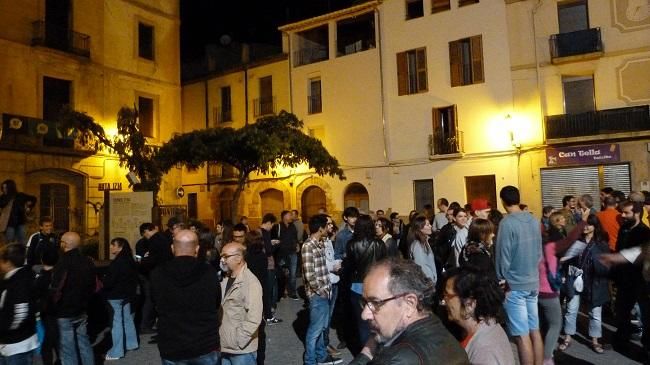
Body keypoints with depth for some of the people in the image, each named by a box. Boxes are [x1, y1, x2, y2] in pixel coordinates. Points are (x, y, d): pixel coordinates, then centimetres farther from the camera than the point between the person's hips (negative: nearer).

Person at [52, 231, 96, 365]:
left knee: (68, 350, 2)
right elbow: (93, 285, 13)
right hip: (82, 310, 7)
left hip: (65, 312, -7)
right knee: (84, 344, 17)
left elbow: (56, 290, -21)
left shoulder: (63, 263, -20)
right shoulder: (87, 261, 3)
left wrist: (52, 307, -6)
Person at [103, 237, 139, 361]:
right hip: (127, 294, 9)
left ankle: (117, 351, 1)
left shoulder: (116, 263, -22)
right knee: (127, 319, 18)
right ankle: (131, 343, 28)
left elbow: (109, 281, -22)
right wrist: (131, 291, 23)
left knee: (117, 322, -4)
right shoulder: (130, 261, 7)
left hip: (116, 296, -9)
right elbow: (134, 278, 15)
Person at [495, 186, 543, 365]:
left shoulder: (507, 223, -17)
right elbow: (539, 251, 11)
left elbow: (503, 255, -14)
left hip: (514, 285, -7)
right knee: (535, 331, 15)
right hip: (533, 282, 7)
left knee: (522, 336, 0)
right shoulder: (534, 220, 4)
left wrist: (501, 279, 0)